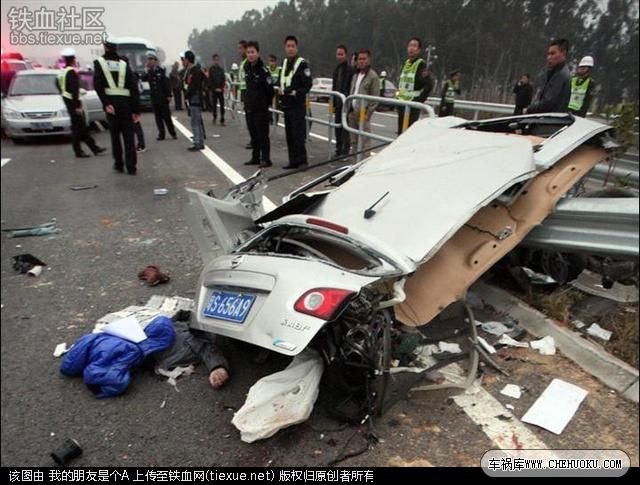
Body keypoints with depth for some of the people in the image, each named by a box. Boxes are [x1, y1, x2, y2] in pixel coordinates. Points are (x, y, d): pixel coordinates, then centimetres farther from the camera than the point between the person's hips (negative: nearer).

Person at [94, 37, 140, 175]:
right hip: (126, 102, 1)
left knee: (115, 134, 10)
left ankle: (119, 164, 13)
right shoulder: (124, 65, 9)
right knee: (128, 135, 4)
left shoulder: (99, 63, 4)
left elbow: (98, 85, -10)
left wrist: (106, 104, -12)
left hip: (111, 102, -1)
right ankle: (131, 166, 0)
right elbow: (134, 88, 2)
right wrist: (136, 109, 2)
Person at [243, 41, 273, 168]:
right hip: (249, 107, 8)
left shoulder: (263, 70, -13)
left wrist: (266, 104, -6)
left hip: (261, 109, -8)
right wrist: (247, 100, 16)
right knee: (253, 134, 13)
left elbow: (270, 89, -14)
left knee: (262, 134, -4)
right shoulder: (247, 68, 10)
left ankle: (265, 159, 2)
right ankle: (255, 157, 22)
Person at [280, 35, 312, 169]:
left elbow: (308, 84, -11)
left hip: (297, 104, -8)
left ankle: (301, 160, -5)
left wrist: (296, 92, -19)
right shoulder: (284, 62, 17)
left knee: (298, 133, -11)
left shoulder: (302, 63, -7)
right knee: (289, 133, 9)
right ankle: (293, 161, 16)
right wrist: (282, 91, 8)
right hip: (286, 103, 8)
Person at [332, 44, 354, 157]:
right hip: (338, 103, 8)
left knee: (345, 127, -5)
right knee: (337, 126, 12)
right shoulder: (336, 69, 15)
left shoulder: (350, 69, -11)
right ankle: (338, 150, 21)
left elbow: (353, 88, -15)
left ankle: (345, 151, 1)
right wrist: (333, 103, 13)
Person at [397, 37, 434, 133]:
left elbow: (429, 85, -14)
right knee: (400, 132, 12)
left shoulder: (421, 65, -8)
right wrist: (399, 96, 16)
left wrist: (419, 100, -15)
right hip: (401, 104, 8)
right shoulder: (406, 63, 16)